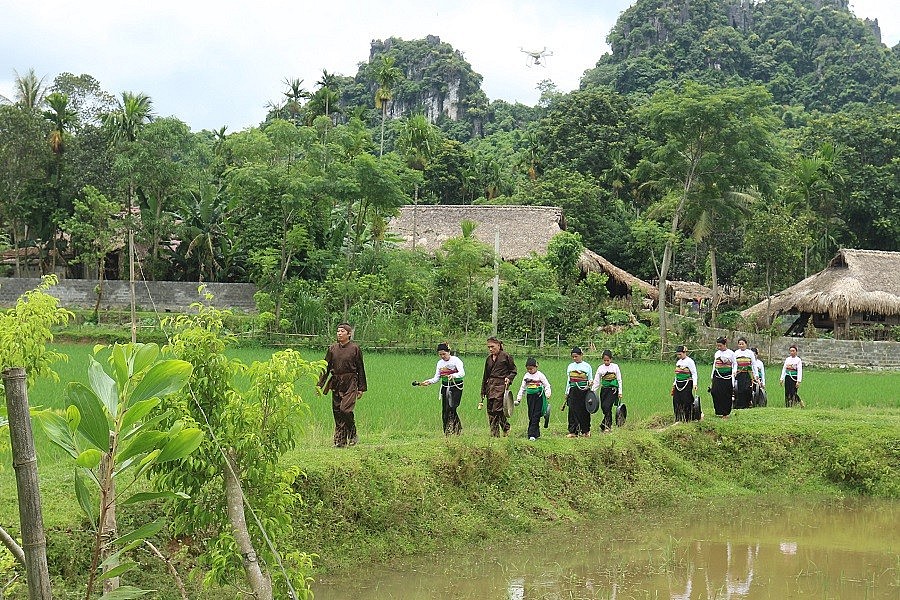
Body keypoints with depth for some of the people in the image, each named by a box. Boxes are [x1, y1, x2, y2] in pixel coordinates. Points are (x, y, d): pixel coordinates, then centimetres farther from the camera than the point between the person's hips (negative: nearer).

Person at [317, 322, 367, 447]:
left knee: (346, 409, -16)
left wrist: (361, 388, 1)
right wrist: (320, 385, 6)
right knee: (337, 412, 3)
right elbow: (326, 367, 13)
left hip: (350, 384, -4)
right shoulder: (332, 348, 9)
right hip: (336, 384, 4)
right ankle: (340, 441, 9)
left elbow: (360, 370, 3)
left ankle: (353, 435, 5)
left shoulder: (355, 349, 0)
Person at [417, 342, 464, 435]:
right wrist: (429, 382, -8)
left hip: (456, 387, -6)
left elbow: (462, 373, -22)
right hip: (445, 388, 6)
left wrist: (453, 375, -41)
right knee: (444, 411, 2)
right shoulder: (440, 363, 10)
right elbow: (436, 378, 11)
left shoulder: (456, 360, -9)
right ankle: (446, 434, 9)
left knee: (451, 408, -20)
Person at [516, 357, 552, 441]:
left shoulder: (540, 375, -3)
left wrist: (547, 395, -14)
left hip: (538, 397, -5)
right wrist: (518, 399, 17)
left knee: (536, 416, -9)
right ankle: (537, 433, 16)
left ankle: (532, 435, -13)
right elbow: (522, 388, 19)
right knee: (531, 416, 5)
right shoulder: (526, 376, 11)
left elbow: (547, 386, -2)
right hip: (530, 397, 5)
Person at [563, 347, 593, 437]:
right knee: (573, 411, -3)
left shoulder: (587, 366, 2)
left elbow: (590, 380, 5)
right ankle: (573, 431, -1)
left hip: (584, 391, -3)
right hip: (573, 391, 3)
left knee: (584, 410, 1)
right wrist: (567, 393, 13)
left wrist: (589, 384, -17)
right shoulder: (570, 366, 11)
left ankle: (586, 431, 15)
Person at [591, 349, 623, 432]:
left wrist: (620, 392, 0)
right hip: (604, 390, 3)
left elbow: (619, 380, 5)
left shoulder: (615, 367, 2)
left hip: (613, 390, -3)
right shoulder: (600, 368, 5)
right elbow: (596, 381, 6)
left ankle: (607, 425, -9)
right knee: (603, 407, 0)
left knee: (607, 406, -18)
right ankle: (608, 425, 15)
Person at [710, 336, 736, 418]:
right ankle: (719, 411, -3)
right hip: (718, 376, 4)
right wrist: (712, 375, 17)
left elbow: (734, 365, 3)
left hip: (727, 376, -4)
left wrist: (734, 372, -9)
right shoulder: (717, 353, 12)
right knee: (715, 392, -12)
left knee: (727, 395, -2)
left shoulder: (731, 353, -1)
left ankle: (725, 413, 7)